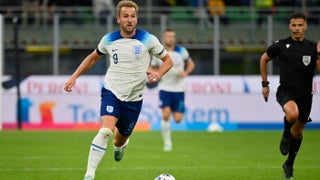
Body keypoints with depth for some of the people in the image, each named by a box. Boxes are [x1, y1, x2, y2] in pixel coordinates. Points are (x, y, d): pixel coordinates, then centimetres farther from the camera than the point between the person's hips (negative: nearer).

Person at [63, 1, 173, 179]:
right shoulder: (109, 40, -1)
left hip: (134, 98, 1)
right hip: (112, 91, -1)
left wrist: (158, 73, -18)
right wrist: (74, 76, 11)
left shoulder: (148, 39, -7)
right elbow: (93, 58, 18)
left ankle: (120, 146, 56)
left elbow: (168, 60, 2)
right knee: (106, 130, -25)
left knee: (121, 137, 14)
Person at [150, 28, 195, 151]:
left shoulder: (181, 51, -3)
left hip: (178, 89, 1)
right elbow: (152, 68, 12)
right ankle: (167, 142, -3)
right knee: (166, 115, -18)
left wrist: (185, 73, -10)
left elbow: (191, 64, 10)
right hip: (164, 89, -1)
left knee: (177, 119, -3)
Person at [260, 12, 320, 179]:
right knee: (292, 114, -35)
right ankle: (286, 135, 0)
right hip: (286, 90, -3)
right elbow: (264, 59, 14)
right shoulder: (281, 45, -2)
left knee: (298, 131, 14)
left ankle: (289, 165, 36)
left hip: (305, 94, 3)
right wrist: (265, 84, 13)